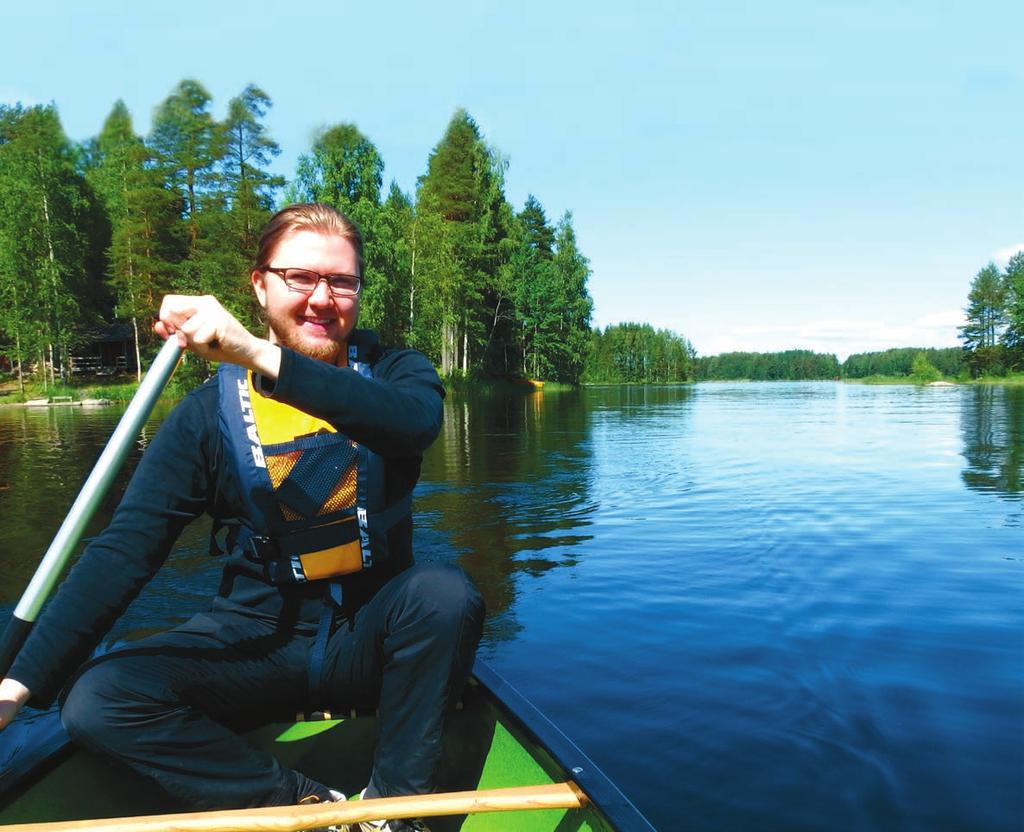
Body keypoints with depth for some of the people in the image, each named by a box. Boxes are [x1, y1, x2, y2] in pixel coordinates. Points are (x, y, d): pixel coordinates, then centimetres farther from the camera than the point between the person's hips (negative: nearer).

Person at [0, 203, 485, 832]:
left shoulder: (396, 373, -5)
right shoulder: (211, 411, -5)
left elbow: (417, 421, -31)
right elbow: (126, 547, -10)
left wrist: (262, 357, -39)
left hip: (370, 638, -1)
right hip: (258, 639, 2)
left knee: (446, 591, -31)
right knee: (96, 699, -18)